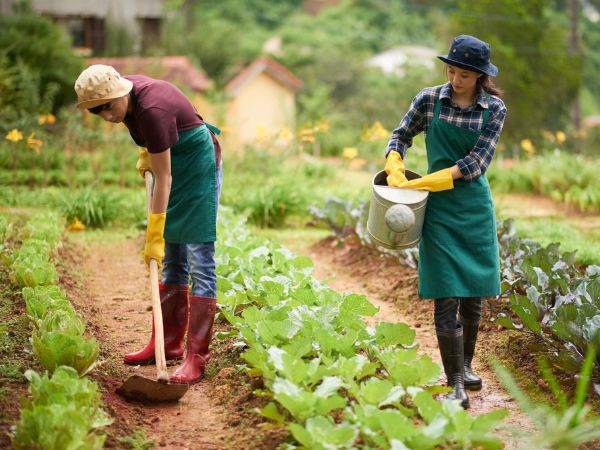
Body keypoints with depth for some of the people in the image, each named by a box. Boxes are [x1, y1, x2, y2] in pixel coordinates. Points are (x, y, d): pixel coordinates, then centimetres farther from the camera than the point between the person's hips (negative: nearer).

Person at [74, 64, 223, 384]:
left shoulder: (151, 109, -32)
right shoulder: (124, 90, -9)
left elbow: (163, 179, -29)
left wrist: (154, 238, -26)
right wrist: (146, 152, 6)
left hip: (197, 164, -9)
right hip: (172, 160, 9)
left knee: (199, 261, -10)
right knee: (172, 260, 11)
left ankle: (197, 357, -10)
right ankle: (168, 344, 17)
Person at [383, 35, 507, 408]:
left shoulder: (494, 110, -3)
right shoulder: (429, 100, -1)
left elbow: (475, 164, -11)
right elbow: (401, 136, 13)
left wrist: (419, 184, -15)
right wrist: (395, 170, -7)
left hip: (476, 207, 1)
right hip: (440, 210, -1)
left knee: (474, 294, 9)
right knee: (447, 297, -6)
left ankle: (465, 365, 28)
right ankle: (455, 383, -2)